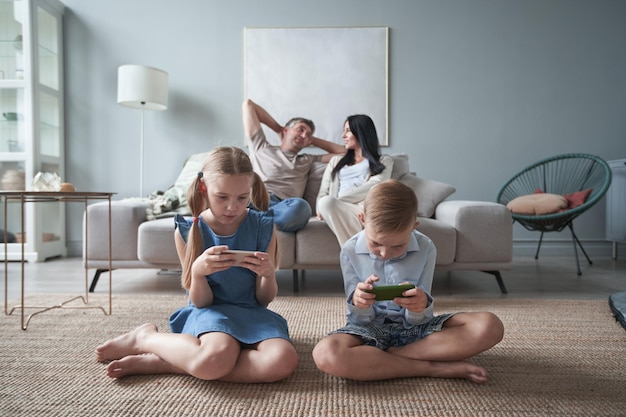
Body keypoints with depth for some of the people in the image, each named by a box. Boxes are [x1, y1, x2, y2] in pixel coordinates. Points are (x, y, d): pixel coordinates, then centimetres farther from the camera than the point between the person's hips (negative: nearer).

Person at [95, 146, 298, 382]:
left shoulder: (263, 228, -3)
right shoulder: (188, 231, -5)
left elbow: (264, 299, 2)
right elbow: (201, 302, -3)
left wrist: (269, 273, -20)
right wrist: (197, 271, -25)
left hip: (251, 313, 3)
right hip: (209, 312, -3)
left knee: (283, 362, -33)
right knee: (213, 360, -40)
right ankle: (146, 338, -6)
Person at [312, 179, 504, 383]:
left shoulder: (425, 248, -10)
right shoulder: (350, 251, -11)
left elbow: (419, 319, -7)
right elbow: (360, 320, -6)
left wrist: (421, 307, -31)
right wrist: (357, 303, -30)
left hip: (414, 328, 2)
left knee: (489, 326, -22)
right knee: (325, 354, -35)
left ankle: (377, 356, -21)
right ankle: (435, 368, -22)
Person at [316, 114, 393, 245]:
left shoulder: (384, 161, 22)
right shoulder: (336, 161, 34)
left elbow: (374, 186, 1)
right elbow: (323, 192, 22)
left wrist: (336, 202, -10)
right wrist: (323, 207, -5)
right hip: (338, 210, 2)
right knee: (326, 202, -34)